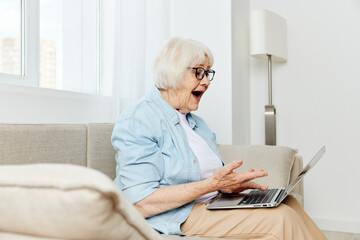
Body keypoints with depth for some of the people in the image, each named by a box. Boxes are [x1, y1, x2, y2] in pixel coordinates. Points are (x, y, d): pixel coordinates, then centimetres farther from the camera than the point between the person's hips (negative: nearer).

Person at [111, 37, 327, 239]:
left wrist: (227, 184, -1)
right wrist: (211, 184, -24)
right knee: (279, 219, -20)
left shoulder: (195, 121, 17)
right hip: (175, 218, -9)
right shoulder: (137, 122, -13)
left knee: (288, 204, -9)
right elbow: (141, 204, -21)